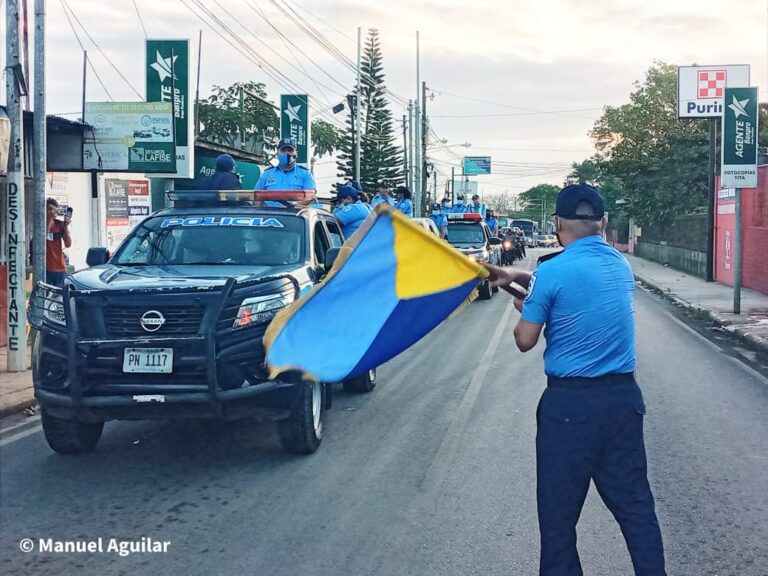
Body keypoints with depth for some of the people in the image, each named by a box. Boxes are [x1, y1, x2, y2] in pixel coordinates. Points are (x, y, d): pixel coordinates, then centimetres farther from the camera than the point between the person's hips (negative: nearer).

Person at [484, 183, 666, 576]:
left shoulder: (551, 273, -13)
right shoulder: (621, 265, 6)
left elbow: (525, 341, -4)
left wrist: (524, 307, 15)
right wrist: (519, 277, 23)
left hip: (570, 403, -5)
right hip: (623, 397, 6)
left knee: (559, 508, 7)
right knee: (635, 502, 12)